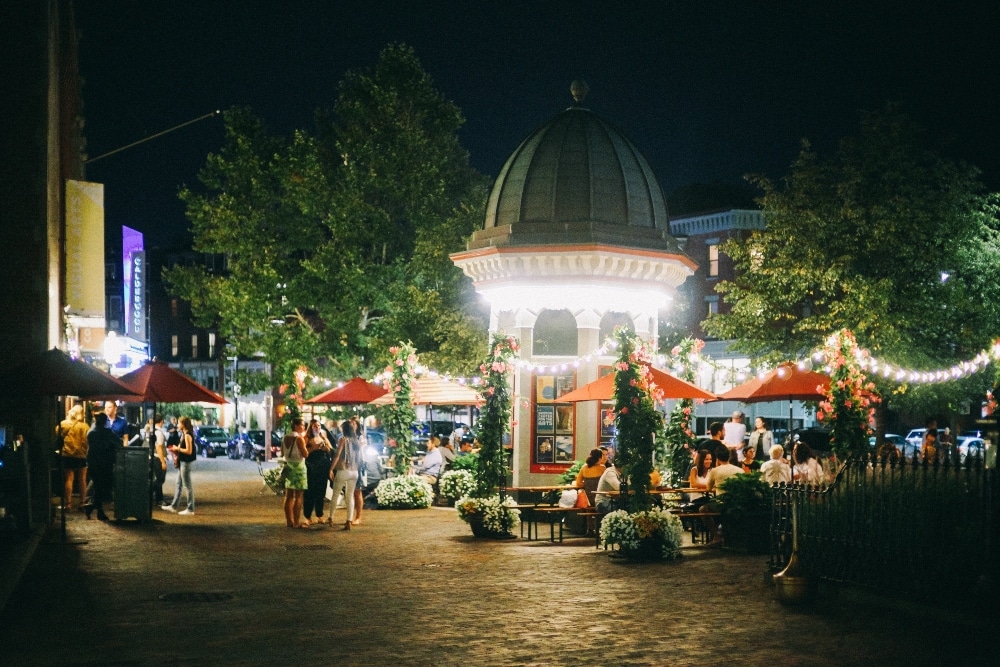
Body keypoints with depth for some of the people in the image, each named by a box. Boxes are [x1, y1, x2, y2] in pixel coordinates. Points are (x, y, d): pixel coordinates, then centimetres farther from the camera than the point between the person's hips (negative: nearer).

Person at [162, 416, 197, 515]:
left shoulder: (187, 435, -18)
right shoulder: (184, 434, 12)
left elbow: (189, 451, -22)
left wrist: (177, 449, -12)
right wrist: (177, 449, 6)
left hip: (186, 462, -10)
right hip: (182, 462, 10)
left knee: (188, 486, -3)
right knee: (179, 485, 16)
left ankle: (190, 509, 2)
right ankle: (174, 506, 23)